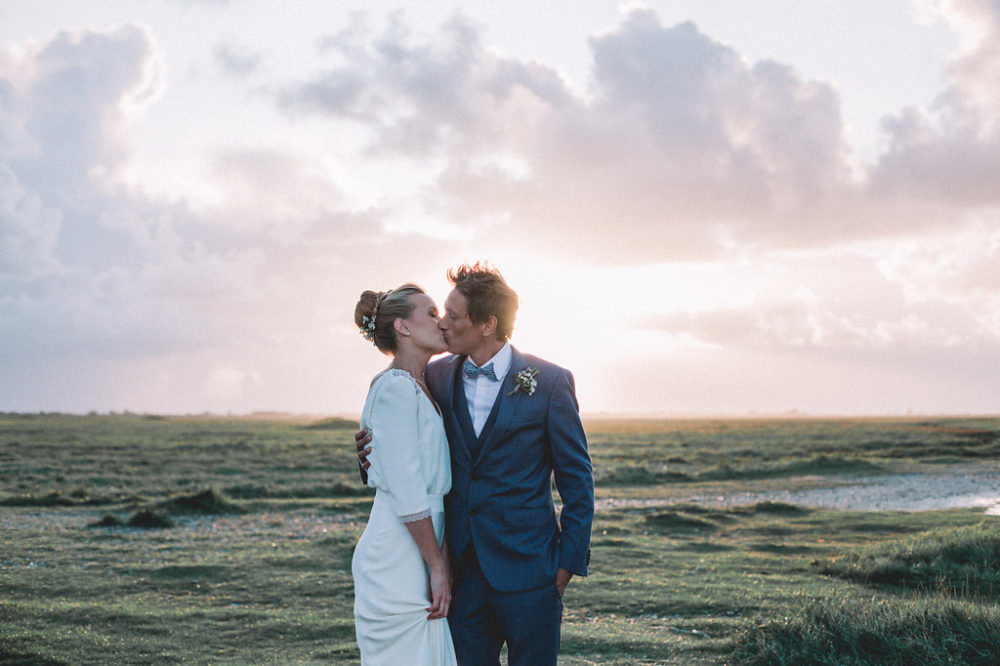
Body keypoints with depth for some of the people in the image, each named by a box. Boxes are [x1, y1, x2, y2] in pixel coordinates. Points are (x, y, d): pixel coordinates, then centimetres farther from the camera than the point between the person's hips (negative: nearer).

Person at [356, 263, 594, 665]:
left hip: (526, 569, -4)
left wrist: (569, 561, -5)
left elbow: (576, 478, -1)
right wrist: (375, 455, -3)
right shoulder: (438, 377, 6)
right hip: (462, 568, 4)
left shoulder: (549, 383, -5)